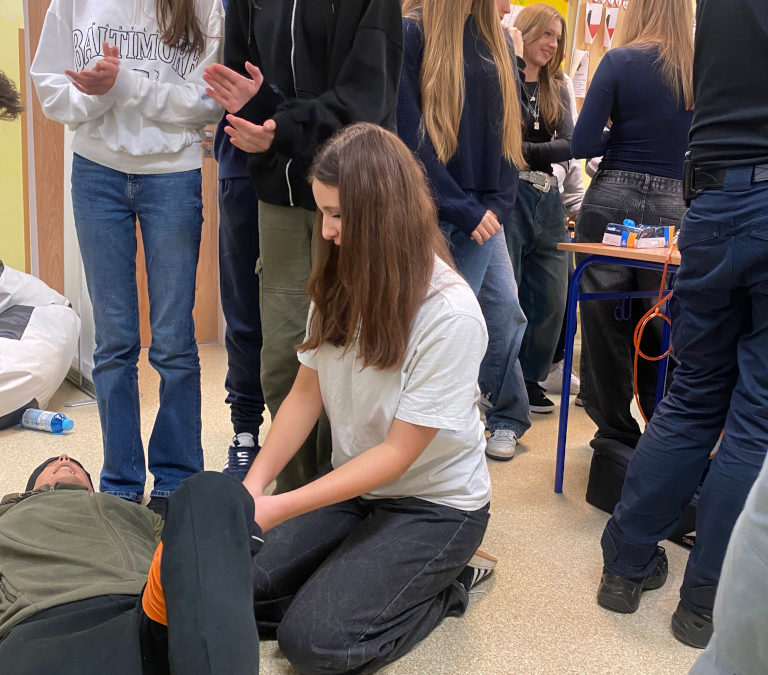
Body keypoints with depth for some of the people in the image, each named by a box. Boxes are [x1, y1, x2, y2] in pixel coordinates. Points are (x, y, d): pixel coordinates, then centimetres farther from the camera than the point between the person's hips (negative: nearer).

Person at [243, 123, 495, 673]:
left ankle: (444, 580, 5)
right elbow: (306, 391, 1)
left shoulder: (450, 313, -25)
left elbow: (399, 451, -22)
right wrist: (253, 485, -12)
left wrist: (280, 509, -25)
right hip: (352, 484, 6)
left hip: (434, 502, -6)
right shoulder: (340, 282, -5)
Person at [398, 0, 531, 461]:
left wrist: (498, 204, -2)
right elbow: (412, 136, -13)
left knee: (505, 311, 5)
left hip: (482, 211, 5)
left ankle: (506, 417, 24)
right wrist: (465, 210, -13)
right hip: (434, 212, -5)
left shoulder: (495, 39, 12)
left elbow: (508, 127, 11)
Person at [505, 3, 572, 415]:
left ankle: (530, 379, 24)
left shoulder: (557, 88, 16)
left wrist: (524, 150, -12)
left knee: (550, 299, 9)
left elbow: (567, 145, 4)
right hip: (508, 195, -6)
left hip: (547, 199, 7)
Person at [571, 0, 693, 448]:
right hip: (672, 205, 3)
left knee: (605, 324, 8)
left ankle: (618, 435, 17)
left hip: (612, 199, -3)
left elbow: (583, 144, -9)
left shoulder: (621, 61, -4)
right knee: (660, 327, 13)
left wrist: (625, 134, 9)